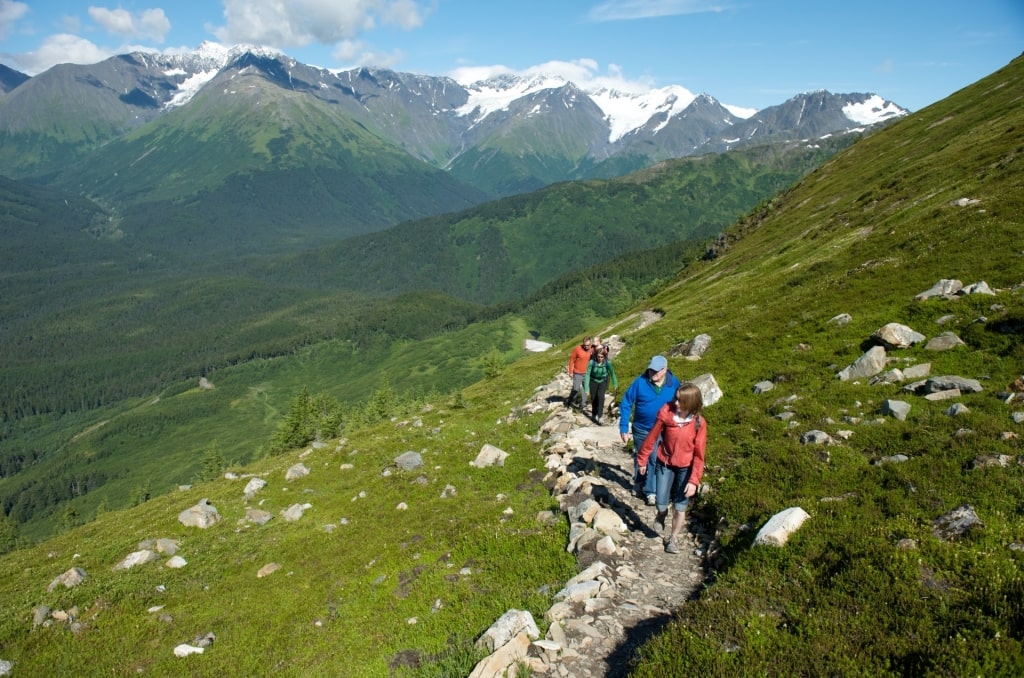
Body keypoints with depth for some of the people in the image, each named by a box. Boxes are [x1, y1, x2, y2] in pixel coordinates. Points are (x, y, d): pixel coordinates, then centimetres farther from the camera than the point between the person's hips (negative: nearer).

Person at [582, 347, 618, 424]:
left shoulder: (608, 363, -24)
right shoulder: (592, 362, -27)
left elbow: (612, 373, -7)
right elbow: (587, 375, -24)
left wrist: (615, 383, 5)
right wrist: (586, 388, -26)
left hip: (603, 381, 0)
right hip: (593, 381, 0)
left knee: (600, 397, -19)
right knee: (593, 398, 8)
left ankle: (599, 416, -15)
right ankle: (594, 414, 30)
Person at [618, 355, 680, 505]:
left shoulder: (674, 383, -12)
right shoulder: (640, 382, -19)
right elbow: (626, 403, -12)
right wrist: (624, 428, -14)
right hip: (641, 429, 0)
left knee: (656, 460, 3)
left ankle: (651, 491, 15)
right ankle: (640, 485, 39)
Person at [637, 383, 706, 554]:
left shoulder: (699, 423, -19)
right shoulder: (666, 413, -18)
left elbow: (699, 455, -13)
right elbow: (652, 437, -6)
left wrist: (694, 480, -16)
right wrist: (642, 460, 2)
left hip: (685, 468, 0)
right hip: (665, 463, 1)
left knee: (680, 507, 7)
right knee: (661, 503, 0)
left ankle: (673, 538, 29)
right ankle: (661, 514, 38)